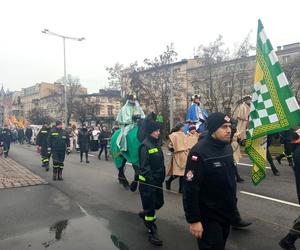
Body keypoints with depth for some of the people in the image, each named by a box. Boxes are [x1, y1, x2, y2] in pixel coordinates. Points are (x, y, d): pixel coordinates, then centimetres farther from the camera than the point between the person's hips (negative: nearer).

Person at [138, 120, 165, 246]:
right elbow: (144, 166, -21)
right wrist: (151, 180, -25)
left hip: (157, 180, 8)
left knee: (159, 202, 18)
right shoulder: (145, 146, -18)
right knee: (150, 205, 4)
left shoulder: (156, 143, 9)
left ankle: (145, 214, 45)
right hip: (148, 181, -8)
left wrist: (162, 177, 13)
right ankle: (152, 231, 20)